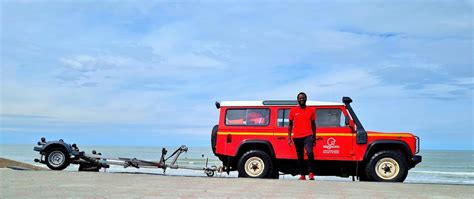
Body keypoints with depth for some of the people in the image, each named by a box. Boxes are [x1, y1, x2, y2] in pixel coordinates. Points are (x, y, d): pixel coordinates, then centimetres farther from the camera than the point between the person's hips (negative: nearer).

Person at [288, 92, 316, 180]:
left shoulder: (311, 110, 7)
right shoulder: (293, 111, 6)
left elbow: (313, 124, 13)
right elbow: (290, 125, 9)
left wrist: (314, 138, 11)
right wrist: (289, 138, 3)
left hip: (308, 136, -1)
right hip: (297, 137, 2)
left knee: (309, 152, -23)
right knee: (300, 157, 8)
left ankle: (311, 173, -14)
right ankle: (302, 175, 18)